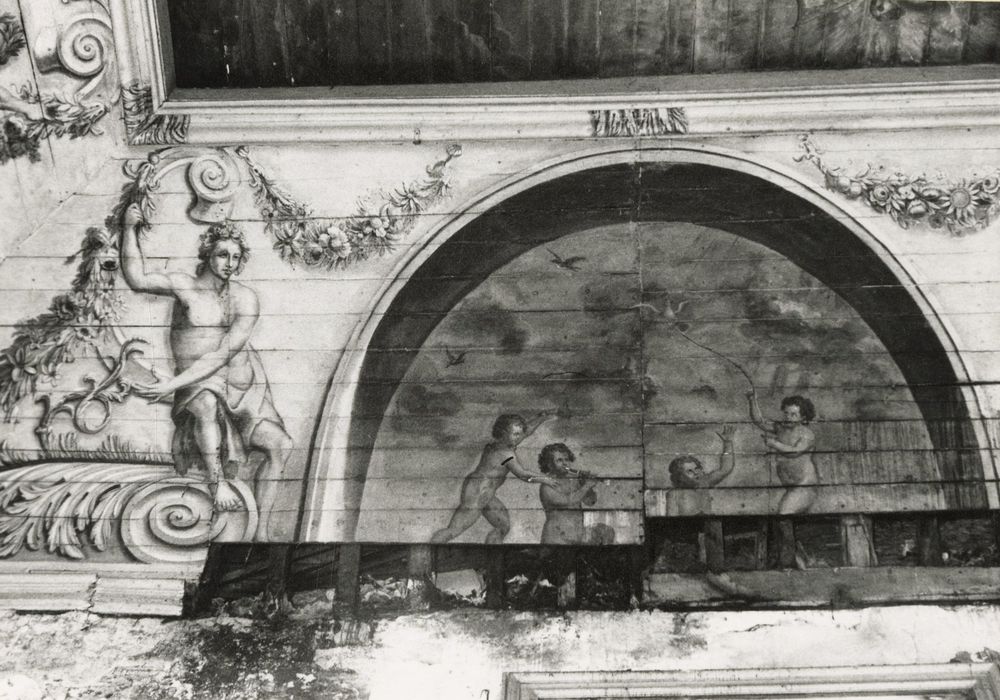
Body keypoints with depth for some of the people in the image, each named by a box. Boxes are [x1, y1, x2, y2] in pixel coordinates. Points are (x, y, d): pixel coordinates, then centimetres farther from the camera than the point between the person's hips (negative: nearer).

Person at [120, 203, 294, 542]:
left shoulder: (246, 299, -4)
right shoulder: (185, 286, 1)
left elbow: (222, 354, -13)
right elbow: (137, 278, -11)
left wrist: (172, 385, -20)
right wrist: (129, 229, -18)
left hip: (242, 384, 2)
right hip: (198, 387, -2)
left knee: (280, 444, -13)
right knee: (206, 402, -39)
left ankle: (263, 533, -4)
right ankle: (216, 479, -25)